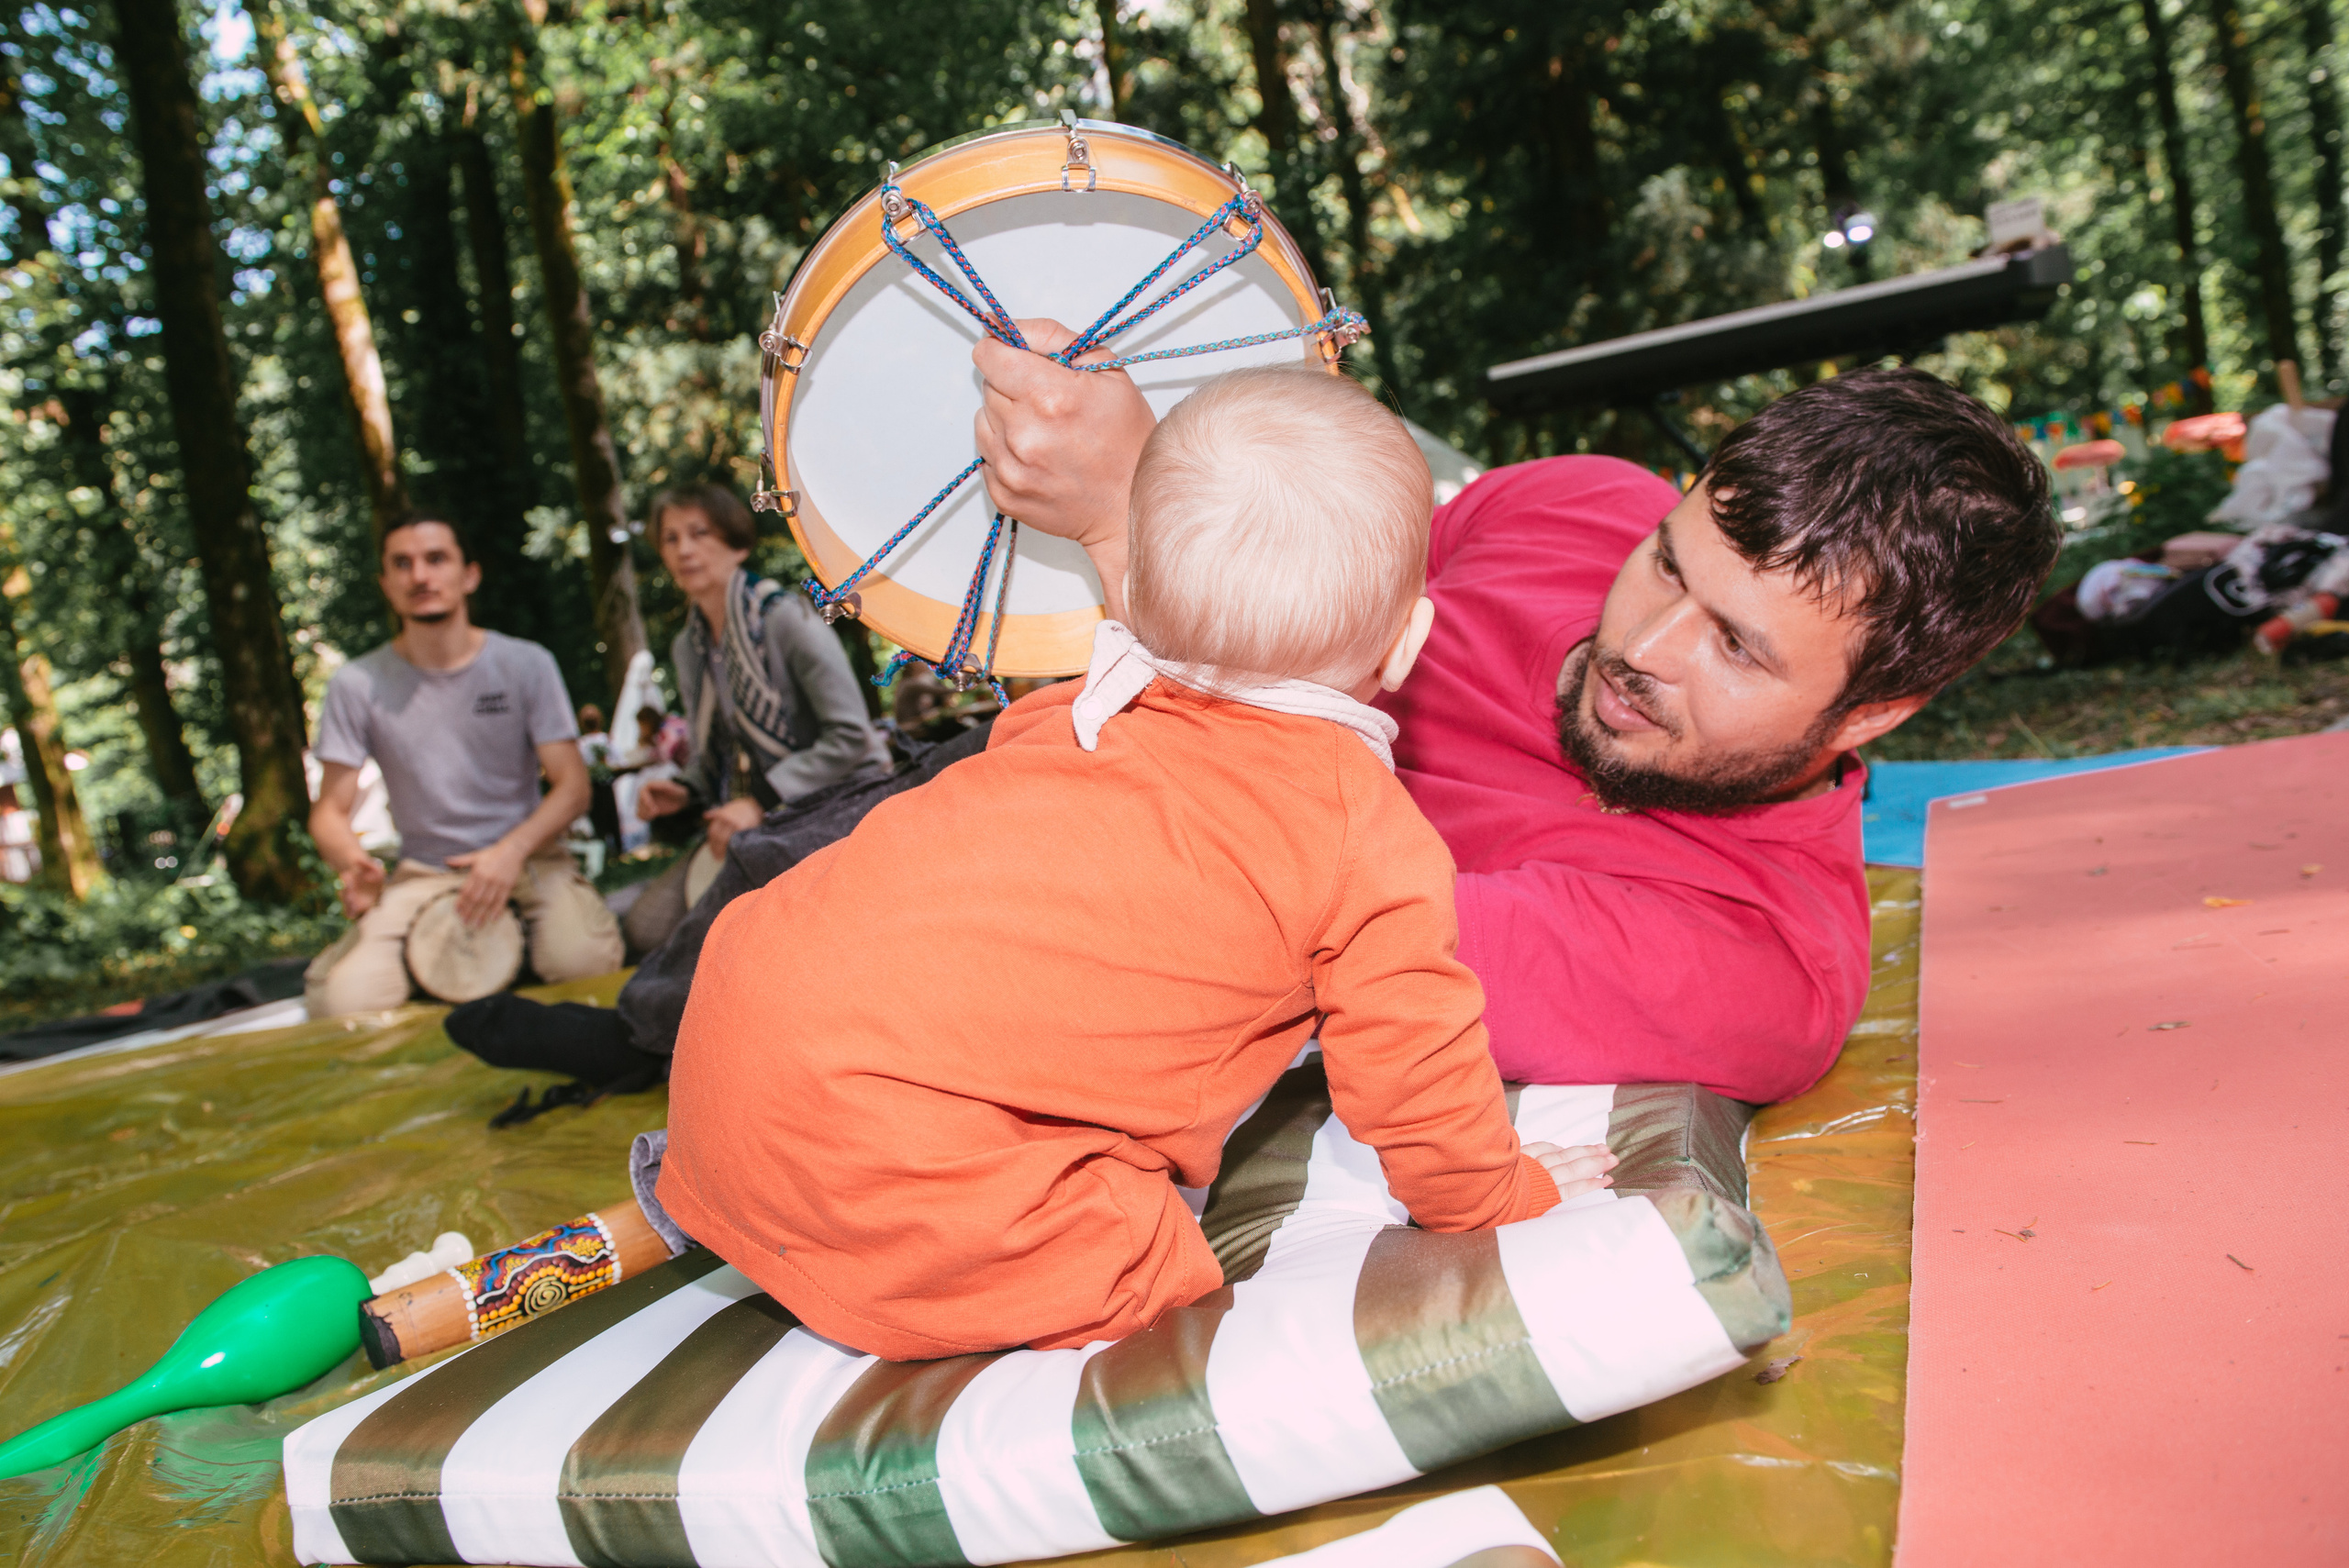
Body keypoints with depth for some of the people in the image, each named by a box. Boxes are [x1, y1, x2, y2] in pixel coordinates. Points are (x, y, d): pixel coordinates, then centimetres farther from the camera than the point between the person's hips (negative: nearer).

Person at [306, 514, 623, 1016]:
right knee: (344, 1001, -24)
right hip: (421, 875, 1)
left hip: (527, 857, 0)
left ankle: (518, 937, 4)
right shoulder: (358, 685, -2)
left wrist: (513, 849, -24)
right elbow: (330, 811, 0)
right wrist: (352, 862, -24)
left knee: (584, 961, -30)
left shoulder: (525, 663, -3)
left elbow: (572, 785, -5)